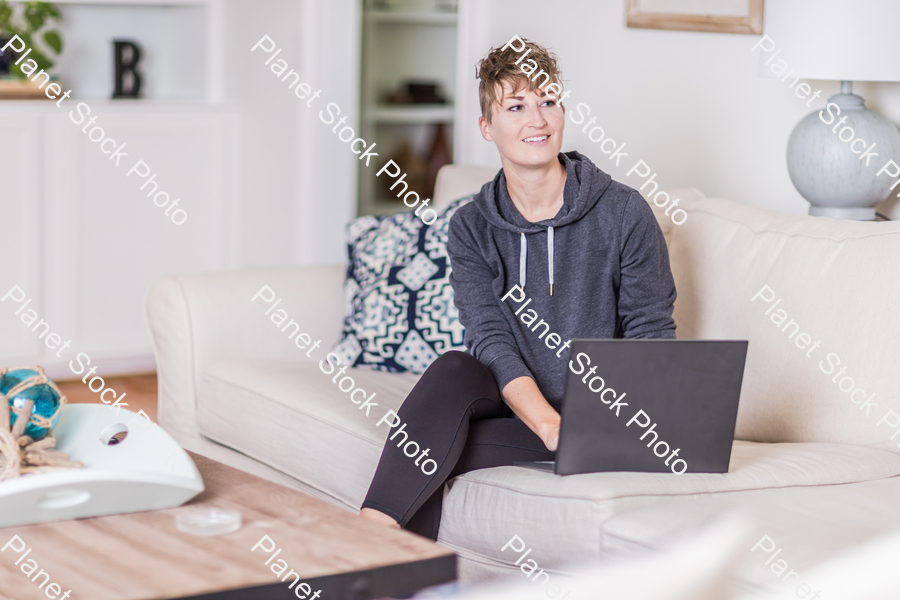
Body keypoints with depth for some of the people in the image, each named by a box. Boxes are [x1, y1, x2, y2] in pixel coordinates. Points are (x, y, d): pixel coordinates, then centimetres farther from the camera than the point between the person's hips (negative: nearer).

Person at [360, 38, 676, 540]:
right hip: (516, 407, 3)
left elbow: (652, 335, -4)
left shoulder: (624, 213, -5)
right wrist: (553, 428, -28)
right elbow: (491, 342, -11)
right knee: (454, 371, -30)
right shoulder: (471, 229, 1)